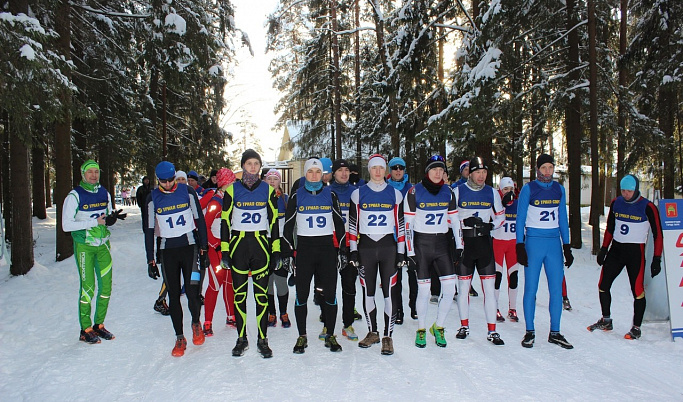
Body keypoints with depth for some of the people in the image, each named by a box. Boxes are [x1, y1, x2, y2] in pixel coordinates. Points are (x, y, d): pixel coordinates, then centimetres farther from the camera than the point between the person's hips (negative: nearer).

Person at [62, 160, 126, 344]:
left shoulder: (105, 193, 6)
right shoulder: (75, 196, -11)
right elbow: (66, 225, -15)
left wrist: (113, 218, -8)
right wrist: (94, 221, -21)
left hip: (102, 244, 5)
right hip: (84, 246, -5)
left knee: (106, 285, 6)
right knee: (88, 287, -5)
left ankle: (99, 325, 20)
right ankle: (85, 329, 9)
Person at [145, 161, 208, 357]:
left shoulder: (188, 192, -1)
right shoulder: (153, 198, 1)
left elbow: (200, 220, 5)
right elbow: (149, 229, 4)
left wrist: (204, 248, 2)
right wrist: (151, 260, 1)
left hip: (189, 246, -2)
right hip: (167, 250, 2)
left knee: (192, 292, -10)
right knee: (173, 295, 4)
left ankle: (196, 323, 19)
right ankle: (180, 338, 14)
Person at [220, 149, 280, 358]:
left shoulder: (268, 190, 5)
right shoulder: (232, 189, 3)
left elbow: (273, 220, 7)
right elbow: (225, 220, 3)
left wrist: (276, 249, 2)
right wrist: (224, 249, -3)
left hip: (261, 245, 0)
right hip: (238, 245, 0)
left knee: (261, 293, 2)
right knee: (239, 293, 6)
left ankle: (262, 339, 11)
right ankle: (241, 338, 19)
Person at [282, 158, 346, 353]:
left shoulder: (330, 194, 6)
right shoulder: (297, 196, 4)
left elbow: (339, 222, 10)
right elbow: (288, 224, 5)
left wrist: (343, 248, 4)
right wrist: (287, 250, -1)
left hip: (327, 247, 1)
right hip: (304, 248, 0)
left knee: (330, 293, 3)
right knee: (301, 293, 2)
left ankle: (330, 335, 16)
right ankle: (302, 337, 16)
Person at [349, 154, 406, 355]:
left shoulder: (395, 194, 6)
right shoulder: (358, 194, 5)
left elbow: (400, 224, 6)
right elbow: (352, 223, 5)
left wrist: (401, 251, 1)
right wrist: (353, 249, -1)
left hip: (388, 247, 0)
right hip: (366, 246, 1)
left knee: (390, 291, -4)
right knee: (368, 291, 7)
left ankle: (387, 336, 5)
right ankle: (372, 332, 23)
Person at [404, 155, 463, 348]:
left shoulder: (448, 192, 6)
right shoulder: (414, 192, -6)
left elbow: (455, 219, 11)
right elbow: (408, 223, -6)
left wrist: (459, 245, 5)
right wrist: (410, 251, -9)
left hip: (442, 242, 4)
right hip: (421, 243, -4)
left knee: (450, 289, -2)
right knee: (423, 289, -1)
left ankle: (438, 327, 19)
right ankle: (421, 329, 19)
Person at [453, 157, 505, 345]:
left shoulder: (492, 193, 7)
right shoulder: (458, 191, 0)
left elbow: (500, 216, 14)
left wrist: (491, 225, -6)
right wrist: (464, 221, -16)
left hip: (484, 241, 2)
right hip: (463, 241, -1)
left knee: (489, 286, -1)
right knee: (463, 285, 6)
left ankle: (492, 331, 6)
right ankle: (464, 326, 21)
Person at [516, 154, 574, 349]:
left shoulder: (559, 189, 9)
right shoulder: (528, 188, -2)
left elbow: (563, 219, 15)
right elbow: (520, 219, -1)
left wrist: (567, 247, 11)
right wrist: (520, 246, -8)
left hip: (554, 243, 4)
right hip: (533, 242, -4)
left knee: (557, 289, 4)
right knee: (531, 288, 1)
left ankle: (555, 333, 16)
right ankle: (530, 332, 12)